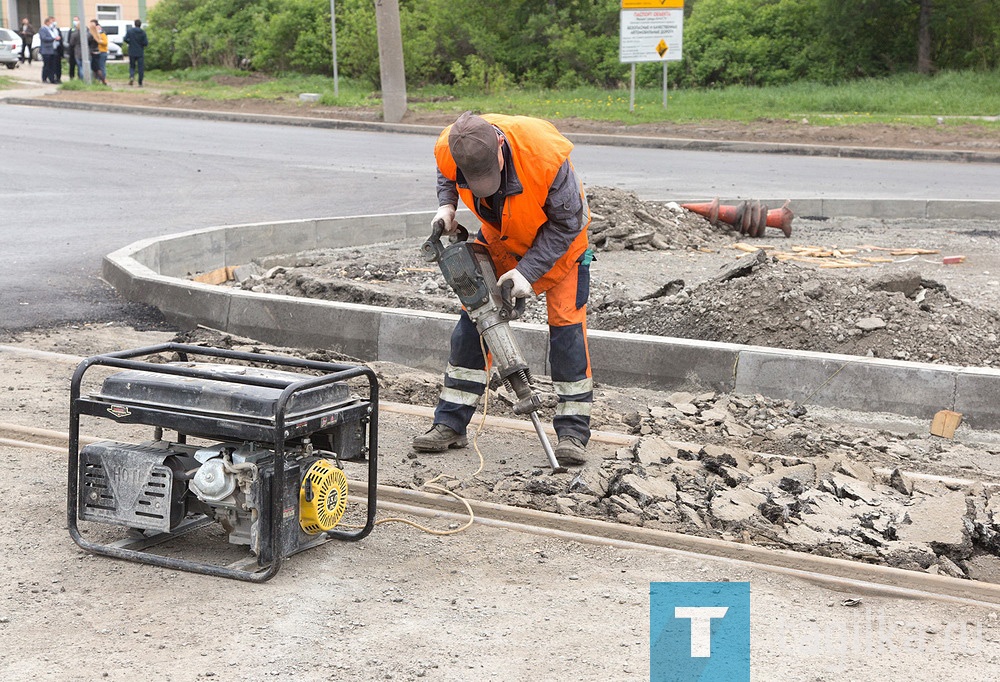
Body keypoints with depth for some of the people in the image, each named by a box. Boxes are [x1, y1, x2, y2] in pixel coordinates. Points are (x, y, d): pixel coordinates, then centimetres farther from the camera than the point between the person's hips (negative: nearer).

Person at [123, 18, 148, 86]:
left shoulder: (129, 31, -2)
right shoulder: (143, 32, -4)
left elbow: (126, 39, -10)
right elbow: (145, 43, -8)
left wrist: (130, 42, 9)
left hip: (132, 53, 1)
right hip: (140, 53, -1)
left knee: (132, 66, 14)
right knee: (141, 68, 5)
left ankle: (131, 76, -15)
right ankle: (140, 83, 2)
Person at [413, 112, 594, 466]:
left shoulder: (546, 154, -40)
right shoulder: (449, 149, -27)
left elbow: (567, 223, -25)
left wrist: (528, 271, -28)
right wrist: (446, 205, -18)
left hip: (559, 238, -4)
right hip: (498, 236, 4)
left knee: (566, 324, -11)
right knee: (474, 316, 1)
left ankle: (573, 433, -4)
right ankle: (449, 424, 9)